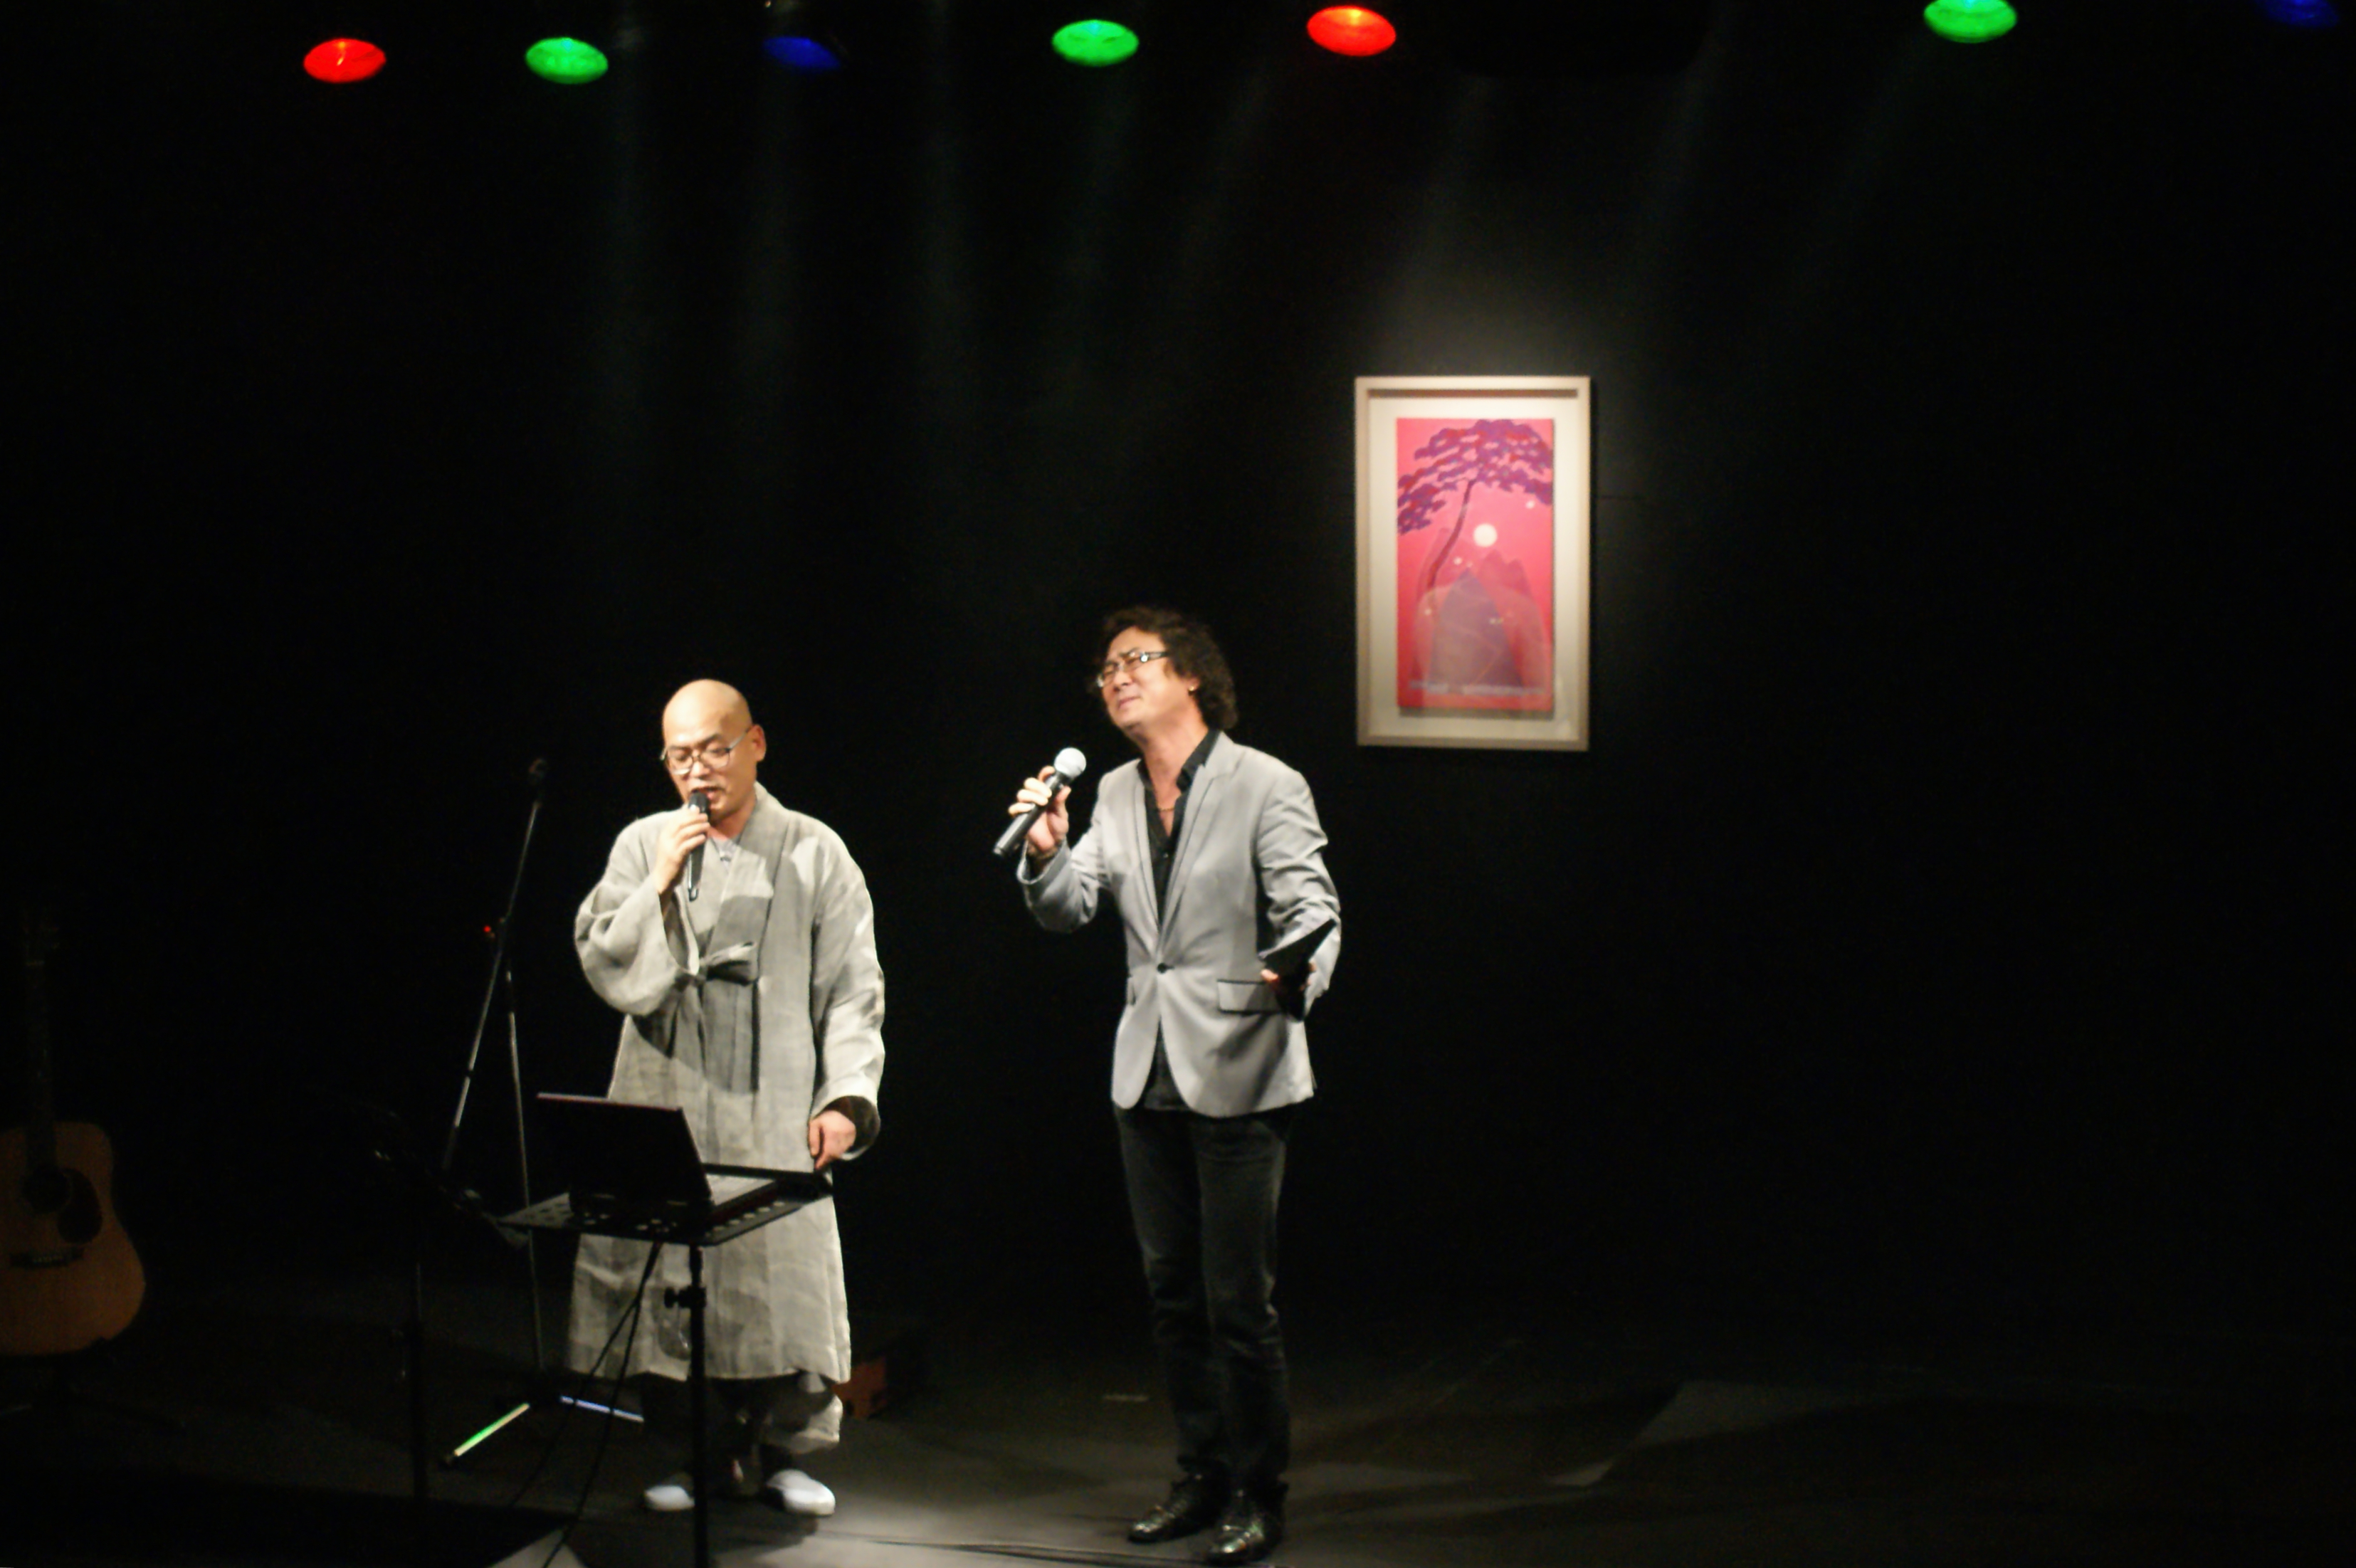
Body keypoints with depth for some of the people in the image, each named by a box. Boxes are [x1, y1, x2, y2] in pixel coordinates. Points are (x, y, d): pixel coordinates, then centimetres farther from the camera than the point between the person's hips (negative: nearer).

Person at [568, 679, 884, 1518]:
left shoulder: (814, 852, 5)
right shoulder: (642, 845, 8)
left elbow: (853, 990, 4)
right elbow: (607, 968, 1)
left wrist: (846, 1098, -5)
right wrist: (661, 884, -11)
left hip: (774, 1115, -1)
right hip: (665, 1103, 1)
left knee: (784, 1279, -3)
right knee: (668, 1285, -1)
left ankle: (782, 1451, 12)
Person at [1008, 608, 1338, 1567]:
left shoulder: (1267, 787, -8)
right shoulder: (1116, 795, 10)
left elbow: (1311, 910, -12)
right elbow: (1066, 911, 10)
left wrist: (1296, 978, -33)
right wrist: (1046, 854, -11)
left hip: (1238, 1077, -6)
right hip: (1148, 1078, 6)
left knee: (1240, 1301, -3)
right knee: (1172, 1295, 13)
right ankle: (1202, 1476, 26)